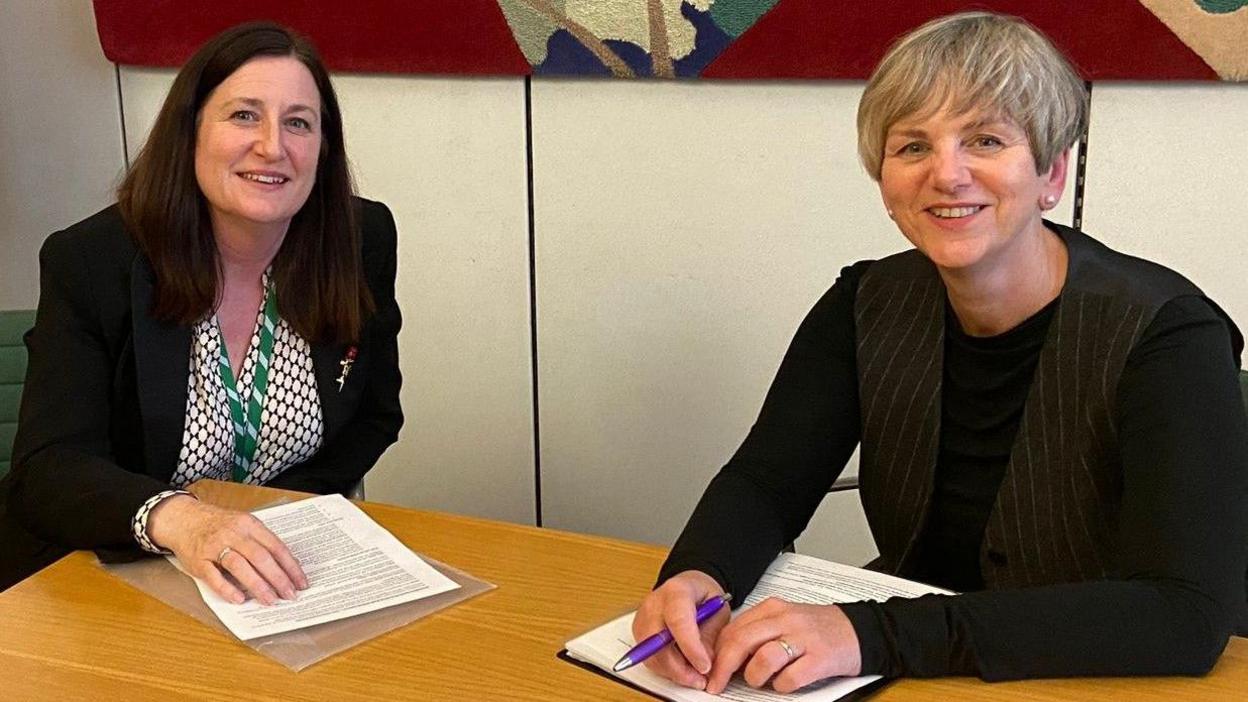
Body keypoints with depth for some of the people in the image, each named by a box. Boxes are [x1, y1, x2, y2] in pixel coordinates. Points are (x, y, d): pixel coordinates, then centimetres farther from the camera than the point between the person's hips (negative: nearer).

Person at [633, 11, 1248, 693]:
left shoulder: (1167, 334, -17)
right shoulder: (869, 306, -2)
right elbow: (766, 481, -4)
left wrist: (875, 634, -36)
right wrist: (697, 576, -27)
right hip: (910, 684, 4)